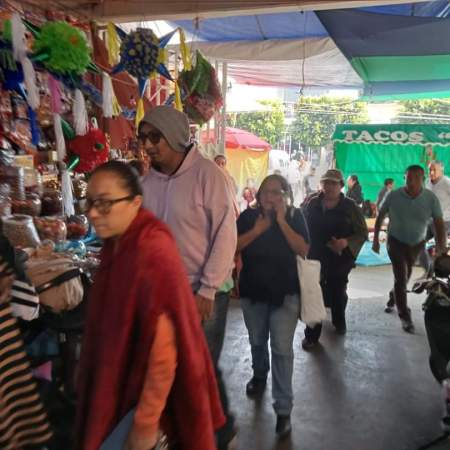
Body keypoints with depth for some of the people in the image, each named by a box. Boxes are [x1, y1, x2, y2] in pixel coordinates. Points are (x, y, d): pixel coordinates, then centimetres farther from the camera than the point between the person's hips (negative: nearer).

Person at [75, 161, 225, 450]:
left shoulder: (152, 252, -29)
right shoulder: (119, 244, 0)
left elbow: (164, 350, -27)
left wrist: (146, 423, -20)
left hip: (150, 392, -8)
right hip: (127, 383, 9)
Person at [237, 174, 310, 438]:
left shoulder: (295, 216, -6)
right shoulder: (248, 216, -4)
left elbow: (303, 250, -16)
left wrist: (282, 221, -21)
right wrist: (257, 229, -21)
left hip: (285, 292, -2)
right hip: (252, 290, 3)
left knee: (282, 349, -5)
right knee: (257, 341, 20)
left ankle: (283, 409, 5)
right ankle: (259, 376, 49)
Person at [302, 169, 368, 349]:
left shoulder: (350, 207, -8)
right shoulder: (312, 204, -2)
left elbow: (362, 233, -6)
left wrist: (346, 242, -24)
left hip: (339, 259, 0)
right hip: (314, 258, 1)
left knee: (338, 293, 20)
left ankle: (339, 321, 48)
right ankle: (311, 334, 13)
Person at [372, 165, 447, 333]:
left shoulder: (431, 198, -16)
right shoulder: (393, 196, -18)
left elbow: (439, 224, -13)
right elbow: (380, 217, -5)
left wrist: (441, 248, -20)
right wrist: (375, 239, -4)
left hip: (417, 244, 3)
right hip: (396, 242, -2)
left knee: (405, 277, 19)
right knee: (401, 277, -8)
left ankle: (392, 298, 47)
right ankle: (405, 316, 5)